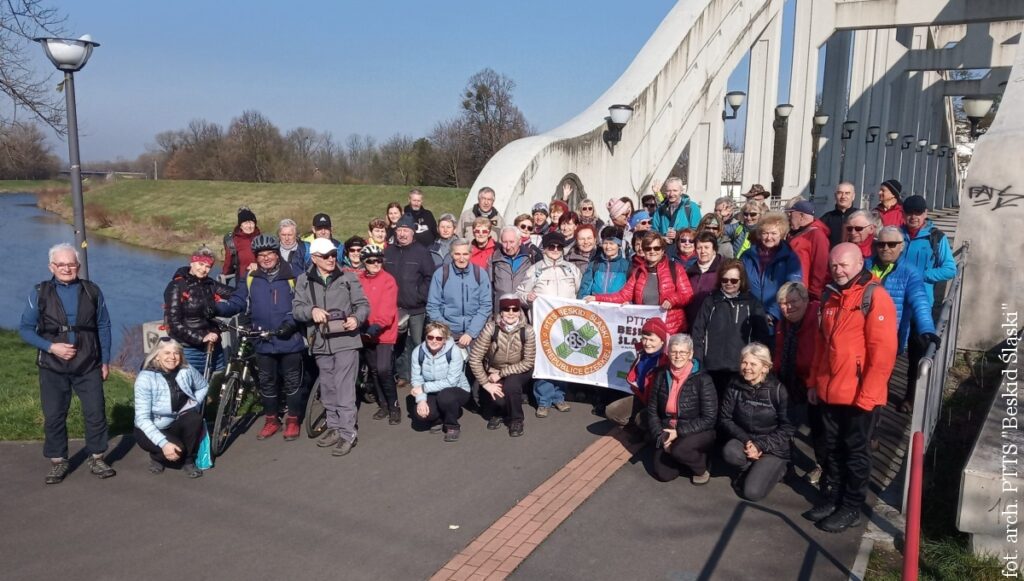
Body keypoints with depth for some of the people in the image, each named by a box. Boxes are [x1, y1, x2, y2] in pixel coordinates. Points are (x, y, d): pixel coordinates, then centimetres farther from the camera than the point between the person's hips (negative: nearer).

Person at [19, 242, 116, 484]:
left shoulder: (92, 291, 3)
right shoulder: (40, 293, 0)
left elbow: (103, 327, 6)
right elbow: (25, 329, 1)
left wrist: (105, 361, 4)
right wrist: (51, 347, -14)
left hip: (89, 366, 1)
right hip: (53, 368, 0)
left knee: (96, 412, 2)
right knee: (54, 416, 6)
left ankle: (96, 458, 17)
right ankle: (58, 461, 22)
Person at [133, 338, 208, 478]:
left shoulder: (187, 371, -12)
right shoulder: (145, 378, -22)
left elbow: (204, 387, 10)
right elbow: (142, 419, -25)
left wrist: (194, 403, -11)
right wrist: (164, 443, -35)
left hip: (175, 425, 4)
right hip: (150, 430, -4)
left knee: (195, 417, -28)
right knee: (177, 450, -29)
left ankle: (188, 462, -8)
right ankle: (156, 457, 6)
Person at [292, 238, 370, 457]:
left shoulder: (348, 277, -1)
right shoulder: (304, 280, 5)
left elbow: (363, 304, 2)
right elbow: (296, 308, 2)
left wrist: (357, 318, -19)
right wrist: (311, 311, -18)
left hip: (346, 339, -4)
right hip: (321, 342, 4)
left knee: (344, 388, -6)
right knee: (327, 388, 15)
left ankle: (348, 433, 1)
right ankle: (334, 427, 29)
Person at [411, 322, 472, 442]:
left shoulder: (454, 351, -22)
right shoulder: (418, 352, -10)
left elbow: (451, 381, -25)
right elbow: (417, 379, -9)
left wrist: (424, 387, -24)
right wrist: (421, 400, -26)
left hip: (458, 390, -3)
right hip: (433, 393, 3)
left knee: (445, 395, -36)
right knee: (421, 413, -25)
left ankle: (452, 426, -5)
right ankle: (453, 412, 8)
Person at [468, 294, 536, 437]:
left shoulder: (527, 331, -21)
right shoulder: (491, 328, -23)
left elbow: (528, 362, -16)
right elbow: (474, 359, -20)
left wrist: (501, 374, -21)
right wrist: (486, 383, -21)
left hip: (517, 373, 0)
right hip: (493, 372, 0)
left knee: (511, 384, -31)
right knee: (498, 398, -25)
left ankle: (516, 419, -4)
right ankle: (496, 413, 13)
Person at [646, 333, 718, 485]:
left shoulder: (702, 380, -14)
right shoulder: (661, 376, -1)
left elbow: (709, 418, -16)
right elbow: (652, 411, 3)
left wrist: (679, 432, -21)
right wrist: (661, 437, -11)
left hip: (698, 434, -4)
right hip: (668, 433, 4)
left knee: (679, 449, -34)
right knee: (663, 474, -11)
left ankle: (701, 469, -1)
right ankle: (689, 457, 20)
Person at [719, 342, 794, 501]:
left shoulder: (777, 389, -15)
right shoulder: (734, 385, -6)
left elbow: (787, 428, -11)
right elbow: (725, 419, -3)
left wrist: (760, 446, -20)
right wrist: (746, 440, -18)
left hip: (773, 447, -3)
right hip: (745, 439, 3)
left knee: (752, 492, -19)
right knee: (729, 452, -32)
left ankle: (776, 468, 11)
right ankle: (752, 469, 1)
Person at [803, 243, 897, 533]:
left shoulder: (875, 297, -13)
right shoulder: (830, 297, 10)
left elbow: (883, 351, -17)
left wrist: (868, 394, -18)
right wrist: (814, 381, 16)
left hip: (859, 394, -6)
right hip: (830, 390, 7)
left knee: (856, 451, 8)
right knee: (833, 448, 17)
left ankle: (852, 508, 20)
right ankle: (832, 497, 31)